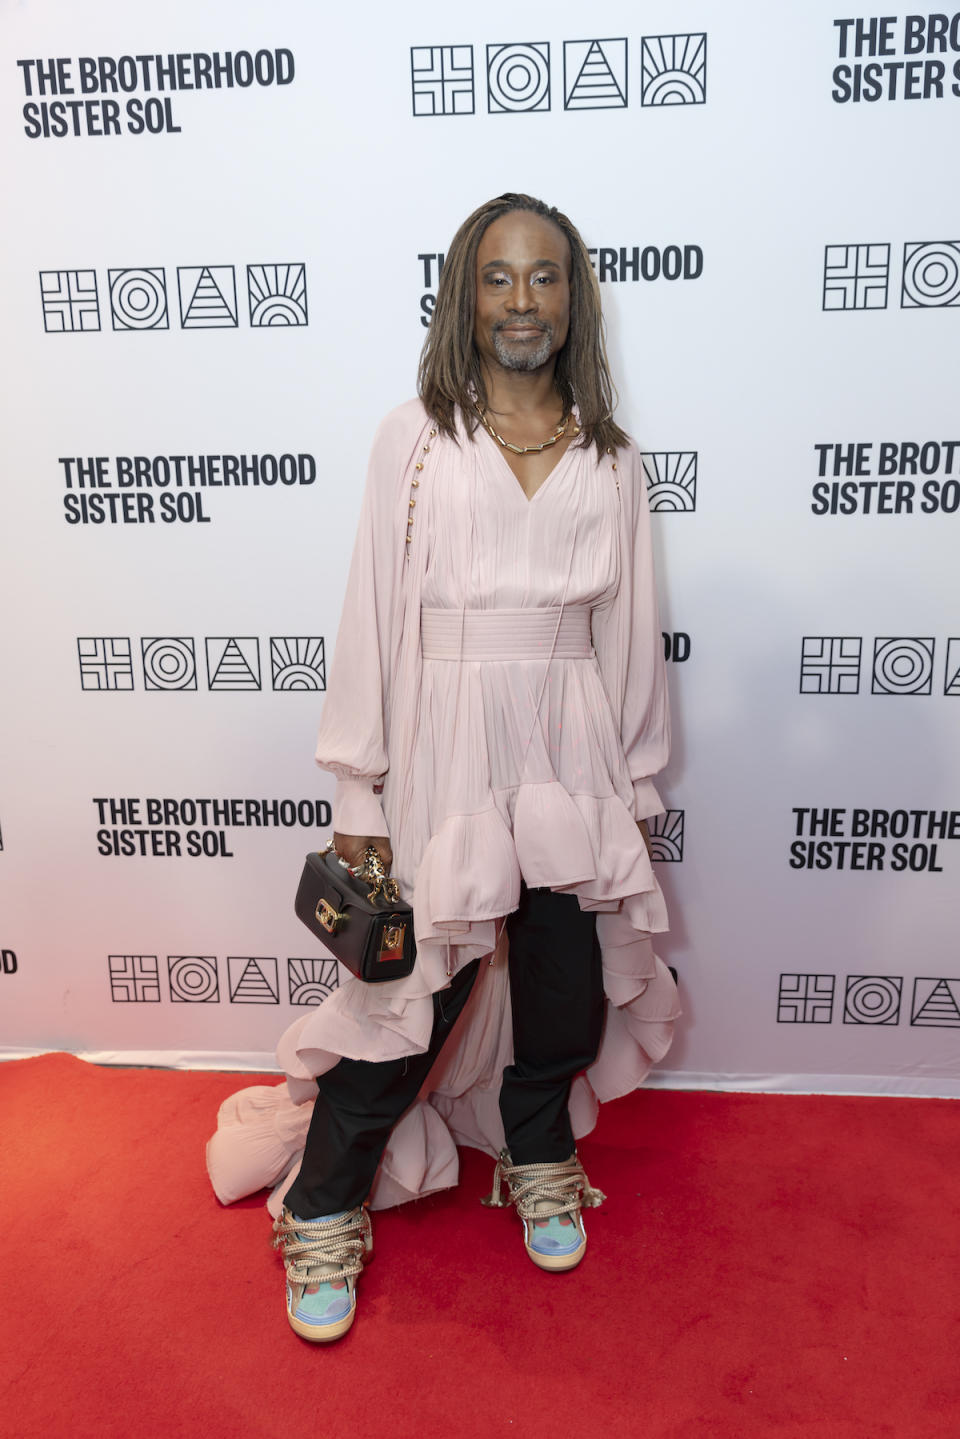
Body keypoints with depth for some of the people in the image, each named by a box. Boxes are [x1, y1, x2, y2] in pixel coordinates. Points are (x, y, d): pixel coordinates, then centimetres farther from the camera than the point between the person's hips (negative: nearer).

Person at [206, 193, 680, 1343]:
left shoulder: (610, 460, 8)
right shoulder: (413, 438, 0)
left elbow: (631, 632, 10)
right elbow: (372, 617, -2)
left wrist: (637, 787, 10)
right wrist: (358, 798, -5)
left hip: (573, 753, 3)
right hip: (447, 746, -3)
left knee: (566, 983, 12)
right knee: (414, 991, 1)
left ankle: (539, 1162, 41)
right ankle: (325, 1209, 26)